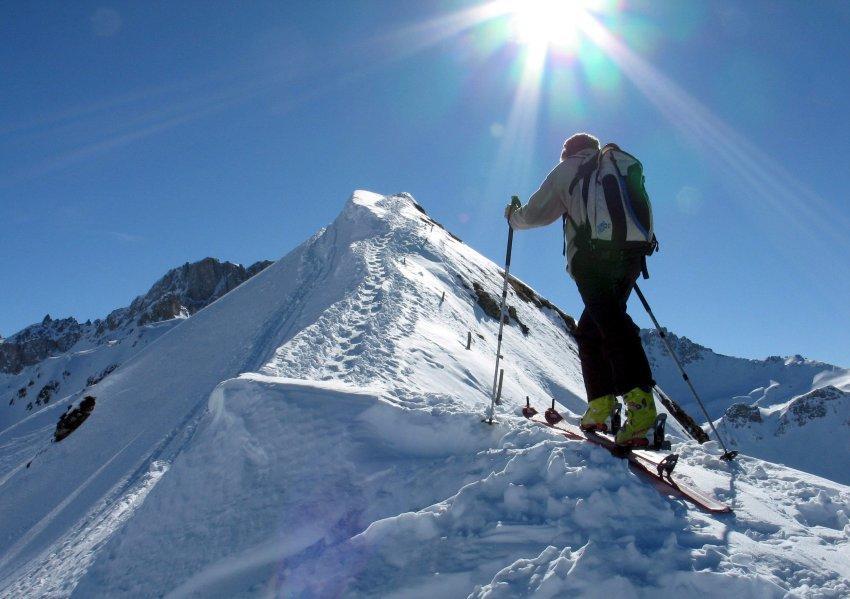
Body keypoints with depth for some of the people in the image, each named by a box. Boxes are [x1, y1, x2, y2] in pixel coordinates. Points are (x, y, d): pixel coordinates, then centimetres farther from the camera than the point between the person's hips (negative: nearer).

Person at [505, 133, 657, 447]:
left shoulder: (567, 169, 15)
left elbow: (536, 214, 14)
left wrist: (514, 216, 34)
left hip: (591, 256, -6)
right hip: (631, 255, 6)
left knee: (611, 322, -18)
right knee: (590, 327, 14)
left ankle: (639, 399, -33)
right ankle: (601, 400, 8)